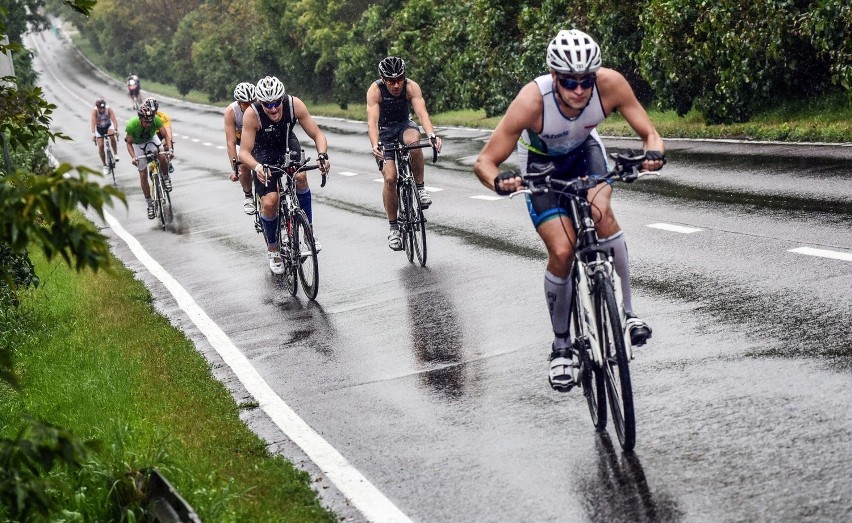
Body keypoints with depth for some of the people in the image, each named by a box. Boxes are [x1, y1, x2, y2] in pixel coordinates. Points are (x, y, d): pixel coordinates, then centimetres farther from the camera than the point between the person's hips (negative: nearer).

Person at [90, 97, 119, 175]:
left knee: (112, 135, -33)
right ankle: (105, 166, 6)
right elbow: (93, 122, -34)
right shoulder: (94, 111, -27)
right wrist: (93, 134, -46)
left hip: (108, 126, 0)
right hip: (99, 128, 0)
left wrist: (115, 130, -48)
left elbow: (114, 120, -33)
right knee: (100, 146, -8)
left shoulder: (109, 109, -27)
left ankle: (115, 154, -14)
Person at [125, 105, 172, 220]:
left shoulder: (156, 120, -33)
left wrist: (170, 149, -39)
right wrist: (133, 157, -38)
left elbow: (165, 135, -23)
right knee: (143, 174, -2)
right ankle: (150, 205, 9)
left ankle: (164, 178, 4)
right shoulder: (132, 124, -36)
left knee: (162, 158, -28)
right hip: (138, 143, -1)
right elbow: (129, 143, -24)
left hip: (151, 138, 1)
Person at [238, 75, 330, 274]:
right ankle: (272, 249, 9)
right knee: (269, 202, -16)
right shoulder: (252, 114, -32)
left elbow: (317, 135, -21)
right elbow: (244, 152, -31)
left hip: (288, 146, 2)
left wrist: (322, 155, -41)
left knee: (300, 176, -30)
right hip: (264, 152, -1)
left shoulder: (294, 104, -27)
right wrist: (257, 167, -52)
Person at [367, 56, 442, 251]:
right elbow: (372, 120, -35)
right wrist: (375, 145, -53)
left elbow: (422, 112, -36)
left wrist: (431, 135, -54)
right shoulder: (375, 90, -25)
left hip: (404, 125, 1)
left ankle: (420, 187, -19)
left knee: (413, 139, -37)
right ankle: (394, 228, -1)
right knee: (390, 178, -15)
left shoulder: (411, 87, -23)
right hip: (384, 132, -1)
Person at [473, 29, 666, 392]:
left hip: (584, 149, 2)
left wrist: (653, 154, -46)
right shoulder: (531, 100, -38)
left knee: (601, 215, -29)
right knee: (562, 252, -15)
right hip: (541, 163, -2)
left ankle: (628, 311, -14)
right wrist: (499, 182, -54)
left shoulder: (610, 84, -32)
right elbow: (484, 162, -32)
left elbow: (650, 134, -23)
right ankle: (561, 345, 6)